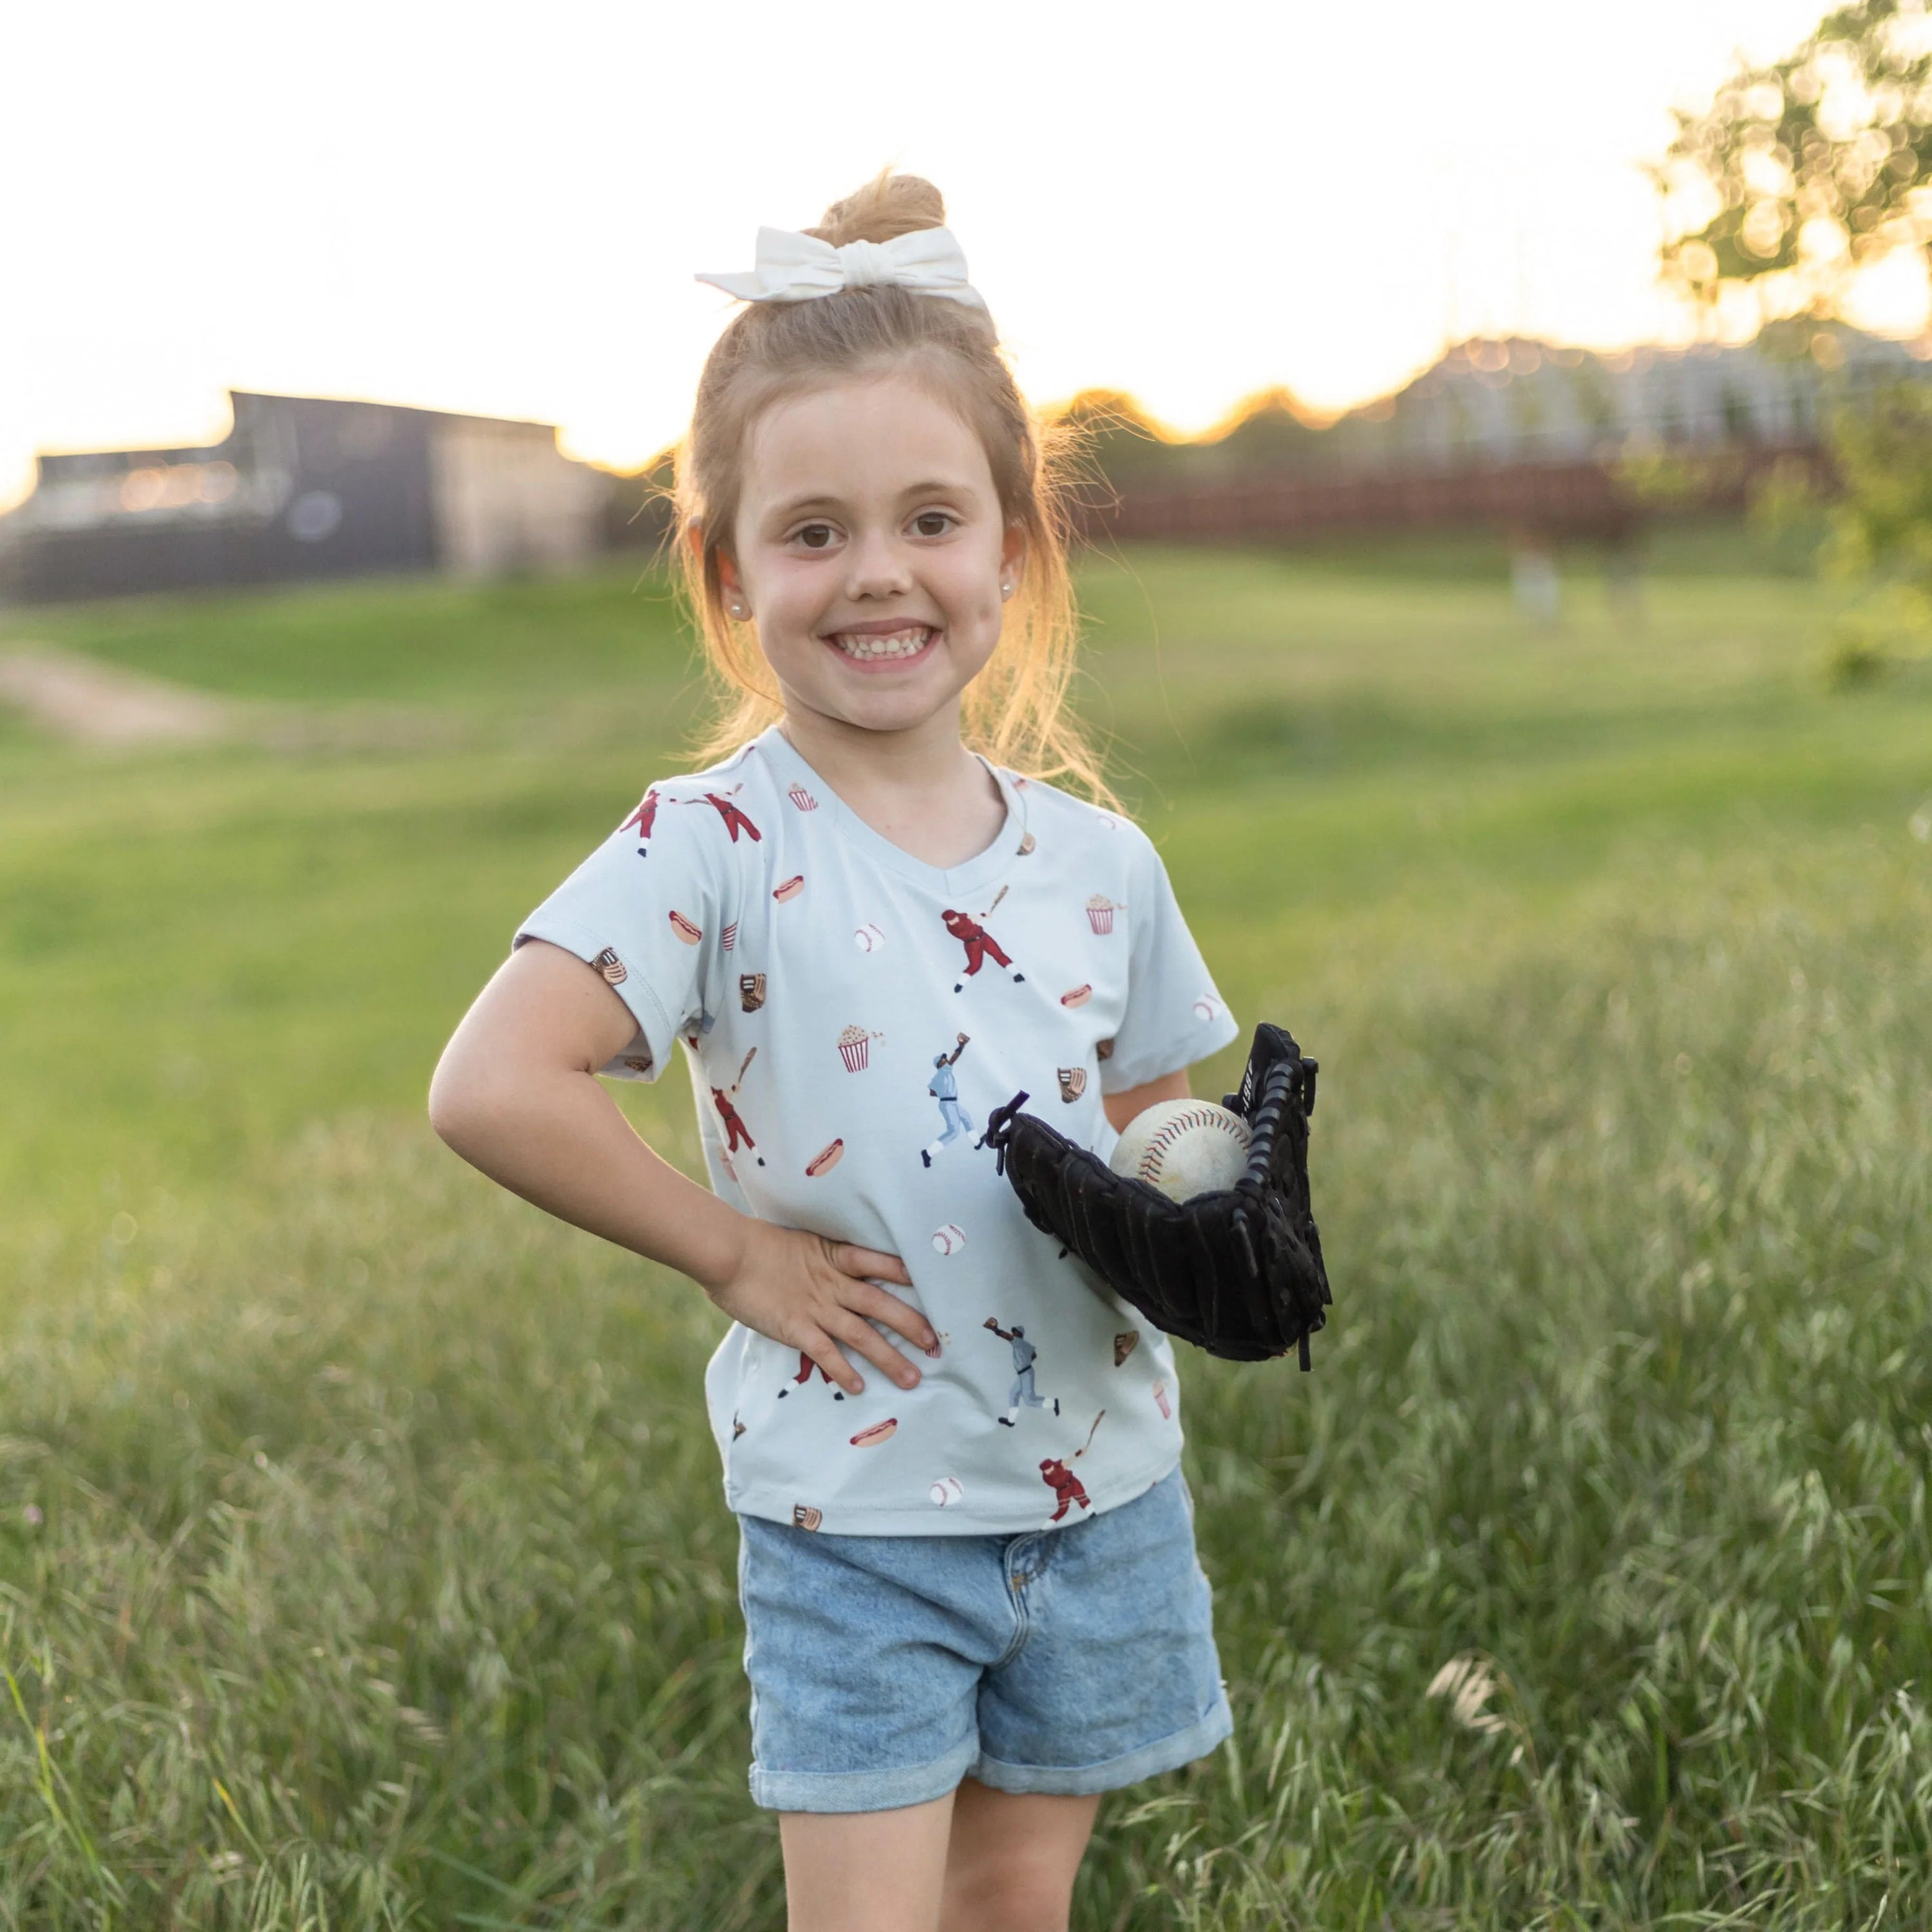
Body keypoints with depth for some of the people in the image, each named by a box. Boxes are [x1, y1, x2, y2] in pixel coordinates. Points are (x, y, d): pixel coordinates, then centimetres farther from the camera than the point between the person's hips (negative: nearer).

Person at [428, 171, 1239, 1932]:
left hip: (1098, 1486, 5)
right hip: (853, 1511, -4)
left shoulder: (1097, 858, 1)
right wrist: (738, 1253, -19)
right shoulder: (714, 848, -15)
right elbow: (492, 1089, -26)